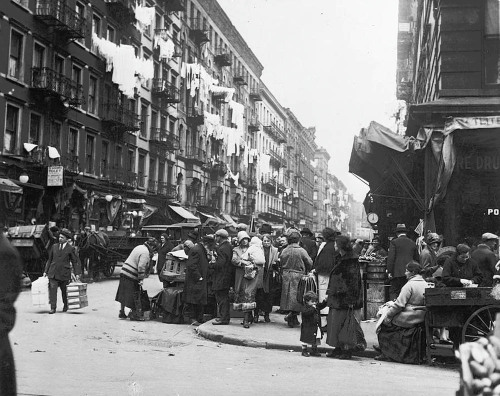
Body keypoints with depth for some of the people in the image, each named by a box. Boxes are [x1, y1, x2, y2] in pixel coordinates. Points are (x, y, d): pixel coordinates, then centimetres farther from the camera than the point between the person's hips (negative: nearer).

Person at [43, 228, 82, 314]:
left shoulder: (71, 249, 0)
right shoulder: (54, 247, 10)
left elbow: (75, 261, 2)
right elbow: (49, 260, 16)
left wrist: (77, 273, -5)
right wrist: (45, 271, 13)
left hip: (64, 273, -2)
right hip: (53, 272, 2)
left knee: (64, 291, 9)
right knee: (52, 289, -10)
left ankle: (65, 306, 31)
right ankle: (53, 308, -9)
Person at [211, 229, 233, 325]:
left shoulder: (222, 249, -19)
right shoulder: (229, 246, 11)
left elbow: (220, 264, -25)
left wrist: (211, 265, -10)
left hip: (221, 277, -10)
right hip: (228, 277, 10)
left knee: (221, 298, -4)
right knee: (224, 298, 17)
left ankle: (223, 318, 0)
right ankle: (224, 317, 24)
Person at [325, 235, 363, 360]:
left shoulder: (351, 261, -14)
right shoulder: (340, 259, 14)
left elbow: (354, 281, -18)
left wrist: (352, 300, -22)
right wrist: (330, 293, 20)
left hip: (345, 297, -9)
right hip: (336, 297, 9)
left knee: (343, 323, -5)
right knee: (334, 323, 11)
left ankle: (347, 350, 2)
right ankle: (338, 349, 17)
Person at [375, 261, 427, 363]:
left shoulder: (410, 285, -15)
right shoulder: (425, 284, 10)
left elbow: (399, 304, -17)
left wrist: (387, 316, -8)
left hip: (408, 320, -8)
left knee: (384, 323, 7)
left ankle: (387, 354, 11)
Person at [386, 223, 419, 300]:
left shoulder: (394, 242, -2)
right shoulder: (412, 243, 12)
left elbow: (391, 258, -8)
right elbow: (417, 259, 16)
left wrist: (389, 272, -7)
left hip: (397, 272, -4)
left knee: (393, 291, -1)